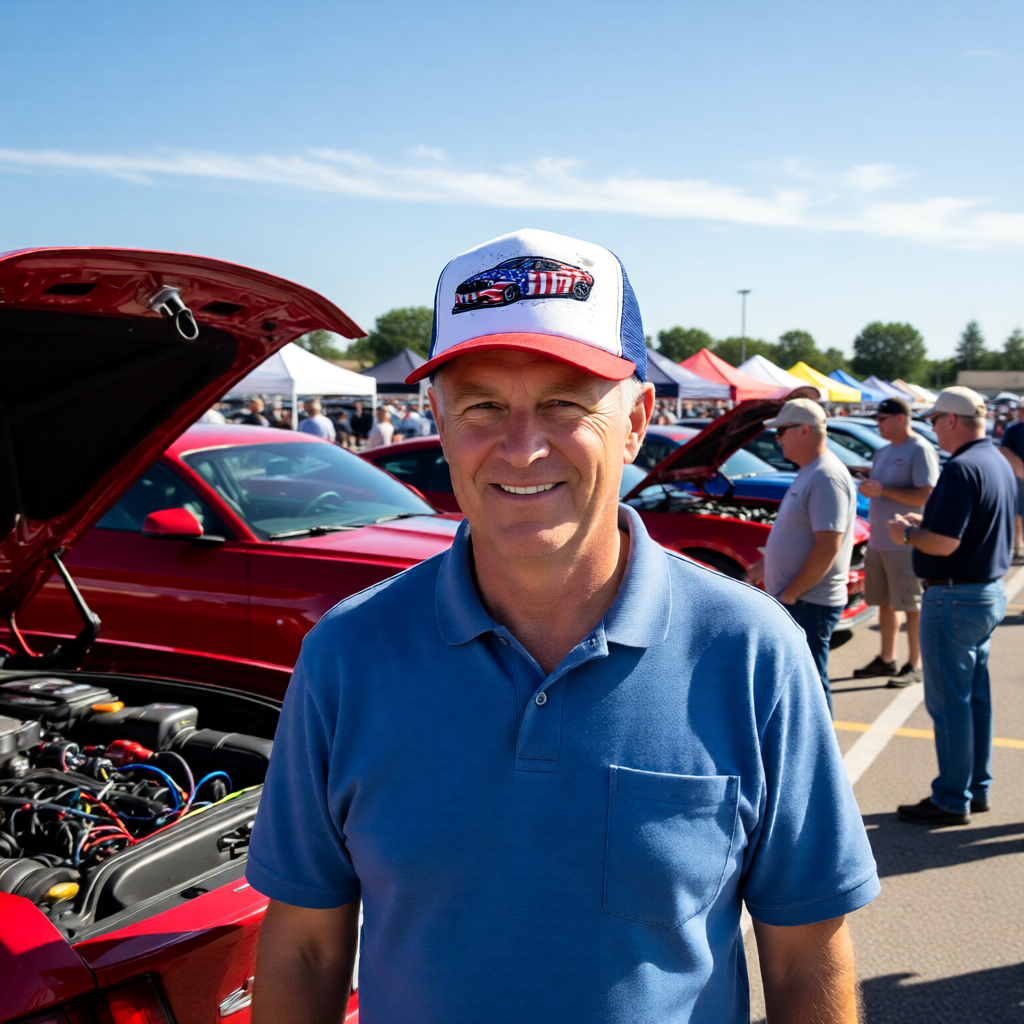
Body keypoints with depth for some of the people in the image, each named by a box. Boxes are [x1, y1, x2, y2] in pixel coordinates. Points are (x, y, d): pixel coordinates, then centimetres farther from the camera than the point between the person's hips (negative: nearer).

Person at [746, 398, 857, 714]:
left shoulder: (827, 478, -20)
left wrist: (790, 593, -20)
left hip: (809, 604, -10)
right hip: (795, 600, 10)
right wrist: (765, 565, 19)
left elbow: (828, 547, -25)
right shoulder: (809, 473, 13)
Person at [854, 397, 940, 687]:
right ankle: (886, 660, 24)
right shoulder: (882, 453, 15)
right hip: (878, 542, 8)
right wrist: (868, 488, 5)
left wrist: (883, 490, -21)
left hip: (905, 544, -8)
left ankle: (914, 666, 7)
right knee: (884, 603, 14)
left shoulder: (920, 450, -12)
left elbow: (925, 496, -19)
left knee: (912, 606, -1)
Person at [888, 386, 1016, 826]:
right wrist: (926, 523, 15)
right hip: (990, 591, 10)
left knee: (949, 702, -1)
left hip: (954, 598, -10)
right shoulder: (1000, 463, 10)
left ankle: (951, 801, 8)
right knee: (975, 696, 17)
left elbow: (944, 543, -26)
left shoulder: (962, 468, -21)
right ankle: (977, 789, 27)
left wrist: (907, 533, -9)